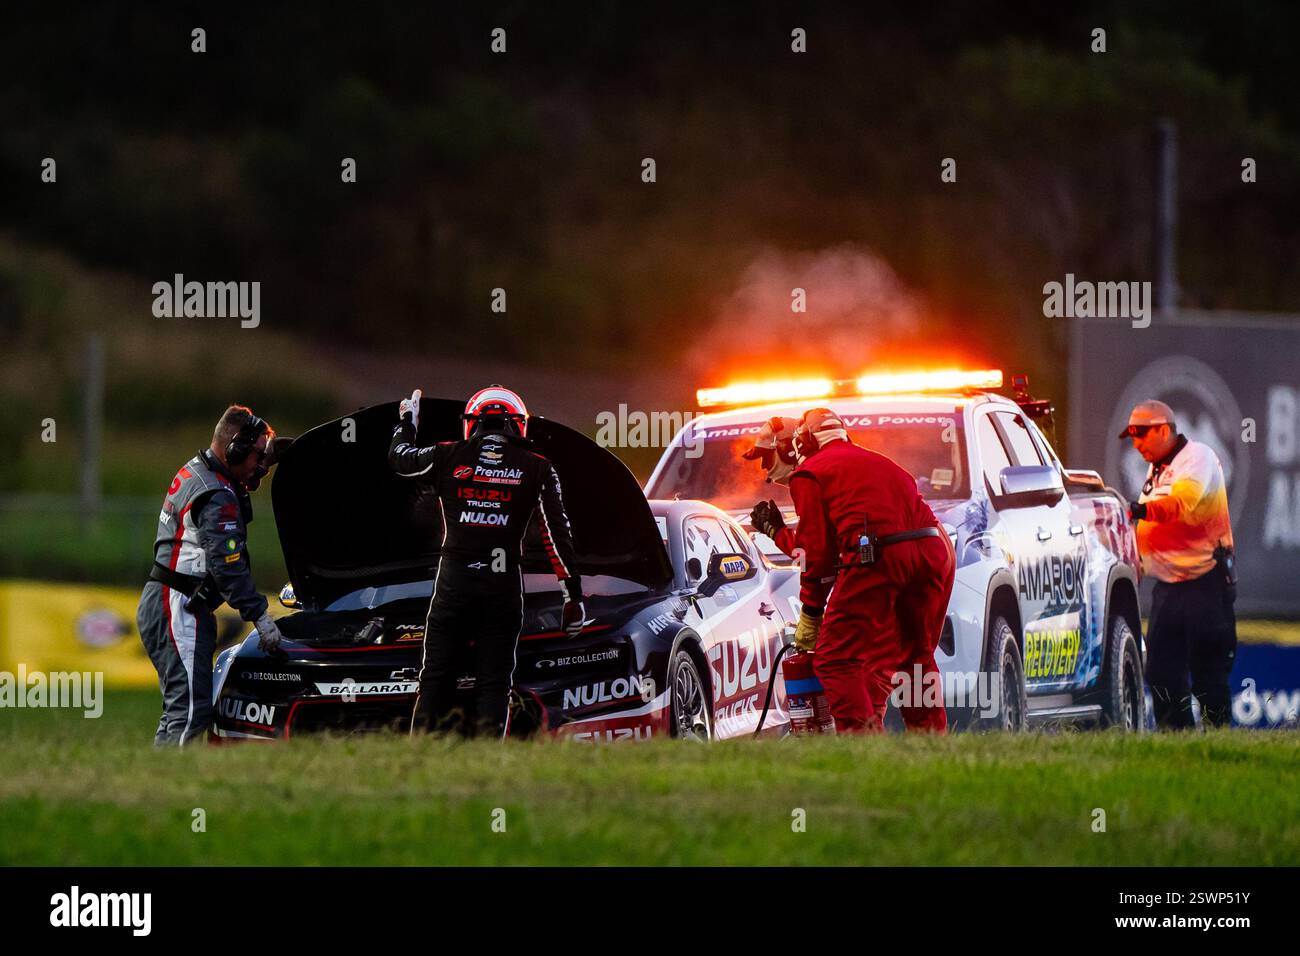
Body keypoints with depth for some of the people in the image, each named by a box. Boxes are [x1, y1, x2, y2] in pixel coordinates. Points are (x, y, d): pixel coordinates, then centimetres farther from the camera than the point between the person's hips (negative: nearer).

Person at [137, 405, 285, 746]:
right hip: (179, 609, -11)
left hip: (161, 604, 11)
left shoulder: (194, 472, 14)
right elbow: (227, 564, -21)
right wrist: (259, 615, -18)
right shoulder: (217, 497, -17)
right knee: (191, 709, -16)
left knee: (181, 708, 11)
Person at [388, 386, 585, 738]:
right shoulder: (536, 469, 2)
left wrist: (406, 422, 44)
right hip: (504, 585, 0)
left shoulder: (448, 457, 3)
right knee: (493, 683, 4)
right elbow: (558, 534, 1)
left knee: (436, 676, 7)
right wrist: (573, 593, 4)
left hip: (454, 580, 0)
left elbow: (399, 457, 23)